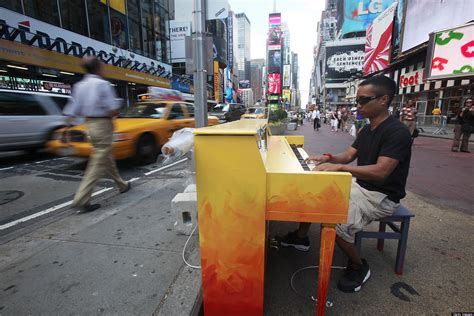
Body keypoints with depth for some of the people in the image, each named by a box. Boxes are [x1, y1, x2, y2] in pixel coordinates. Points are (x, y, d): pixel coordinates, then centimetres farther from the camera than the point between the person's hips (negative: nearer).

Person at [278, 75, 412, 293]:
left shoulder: (397, 132, -20)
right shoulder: (367, 129, 8)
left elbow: (380, 172, -31)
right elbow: (349, 155, 7)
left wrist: (339, 167, -34)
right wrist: (328, 158, -12)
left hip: (382, 196, -9)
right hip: (360, 185, 9)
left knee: (337, 223, -29)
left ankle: (358, 267, 2)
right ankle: (301, 237, 20)